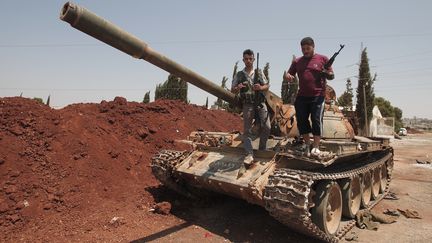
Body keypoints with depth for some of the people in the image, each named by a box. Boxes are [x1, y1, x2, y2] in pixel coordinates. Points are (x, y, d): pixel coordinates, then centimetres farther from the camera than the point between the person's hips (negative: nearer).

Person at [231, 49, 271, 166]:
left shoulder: (259, 73, 11)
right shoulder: (239, 75, 7)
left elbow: (267, 86, 13)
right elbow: (232, 90, 7)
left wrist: (261, 87, -10)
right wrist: (238, 88, -16)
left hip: (260, 103, 2)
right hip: (247, 105, -1)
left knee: (266, 127, -5)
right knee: (247, 129, -7)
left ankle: (262, 150, 14)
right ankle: (249, 154, -8)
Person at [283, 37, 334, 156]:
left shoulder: (323, 59, 5)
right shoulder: (297, 62, 14)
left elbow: (331, 76, 6)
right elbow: (288, 74, 13)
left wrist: (326, 73, -18)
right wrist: (287, 76, -12)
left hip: (318, 96, -3)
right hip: (302, 97, 3)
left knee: (316, 120, -4)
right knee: (301, 120, 4)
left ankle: (316, 147, 7)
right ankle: (307, 144, 21)